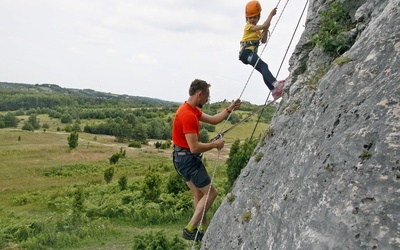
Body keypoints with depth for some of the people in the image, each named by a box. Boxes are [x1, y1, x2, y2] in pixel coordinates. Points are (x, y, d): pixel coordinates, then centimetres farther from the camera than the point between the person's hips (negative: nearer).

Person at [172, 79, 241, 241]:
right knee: (211, 193, -1)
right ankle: (190, 229, 2)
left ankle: (204, 228, 28)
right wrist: (215, 145, -14)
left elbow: (213, 120, 17)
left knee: (199, 194, 18)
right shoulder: (188, 115, -25)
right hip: (188, 159, -10)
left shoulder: (192, 109, 8)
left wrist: (230, 109, 9)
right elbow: (194, 148, -28)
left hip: (185, 158, 10)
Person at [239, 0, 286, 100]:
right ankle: (275, 84, -44)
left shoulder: (257, 29, 26)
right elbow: (264, 26, -14)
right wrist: (271, 15, -6)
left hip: (252, 53, 9)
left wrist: (266, 30, 7)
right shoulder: (248, 26, -2)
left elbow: (263, 41, 19)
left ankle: (274, 91, -4)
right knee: (263, 66, -27)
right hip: (246, 52, -9)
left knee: (263, 70, 1)